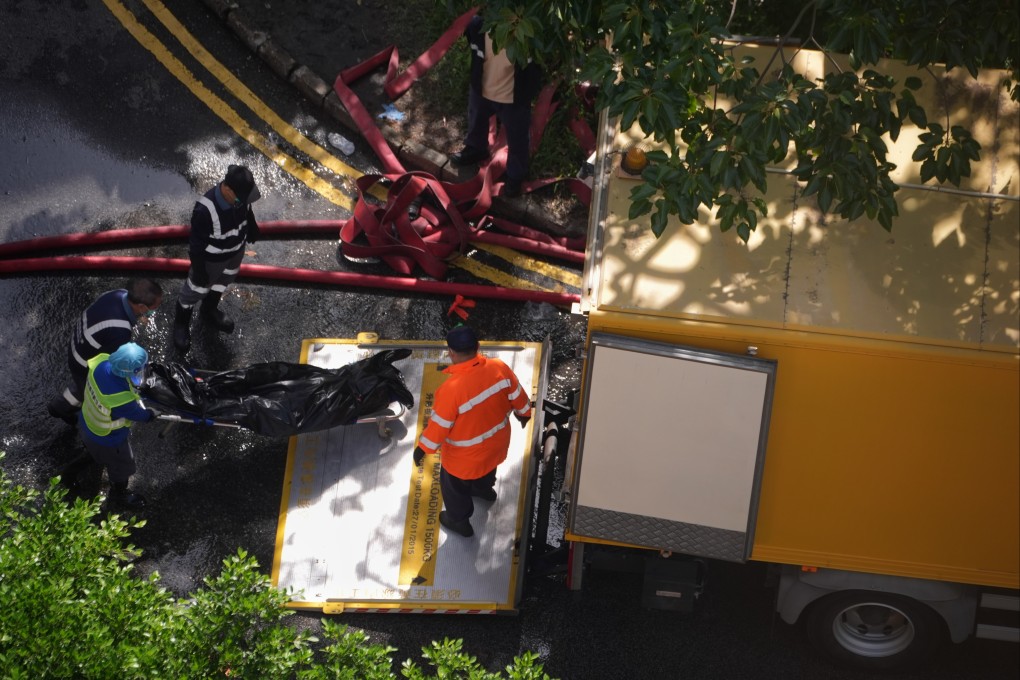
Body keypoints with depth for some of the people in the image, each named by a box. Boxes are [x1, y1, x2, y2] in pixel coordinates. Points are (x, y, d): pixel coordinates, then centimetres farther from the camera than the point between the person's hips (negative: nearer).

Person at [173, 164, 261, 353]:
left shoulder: (240, 195, -25)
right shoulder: (205, 209, -43)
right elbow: (196, 243, -29)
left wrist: (252, 227, 21)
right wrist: (198, 270, -18)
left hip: (236, 250, 6)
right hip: (211, 258, -6)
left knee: (222, 282, 31)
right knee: (196, 290, 19)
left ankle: (210, 312, 60)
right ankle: (181, 323, 46)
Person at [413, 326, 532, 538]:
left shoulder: (451, 389, -40)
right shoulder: (499, 368, -25)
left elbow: (439, 425, -26)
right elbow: (518, 397, -7)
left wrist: (423, 448, -7)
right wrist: (524, 413, 15)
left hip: (465, 454, -5)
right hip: (495, 439, 5)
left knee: (455, 485, 26)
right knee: (486, 465, 38)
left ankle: (458, 520, 50)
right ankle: (484, 489, 68)